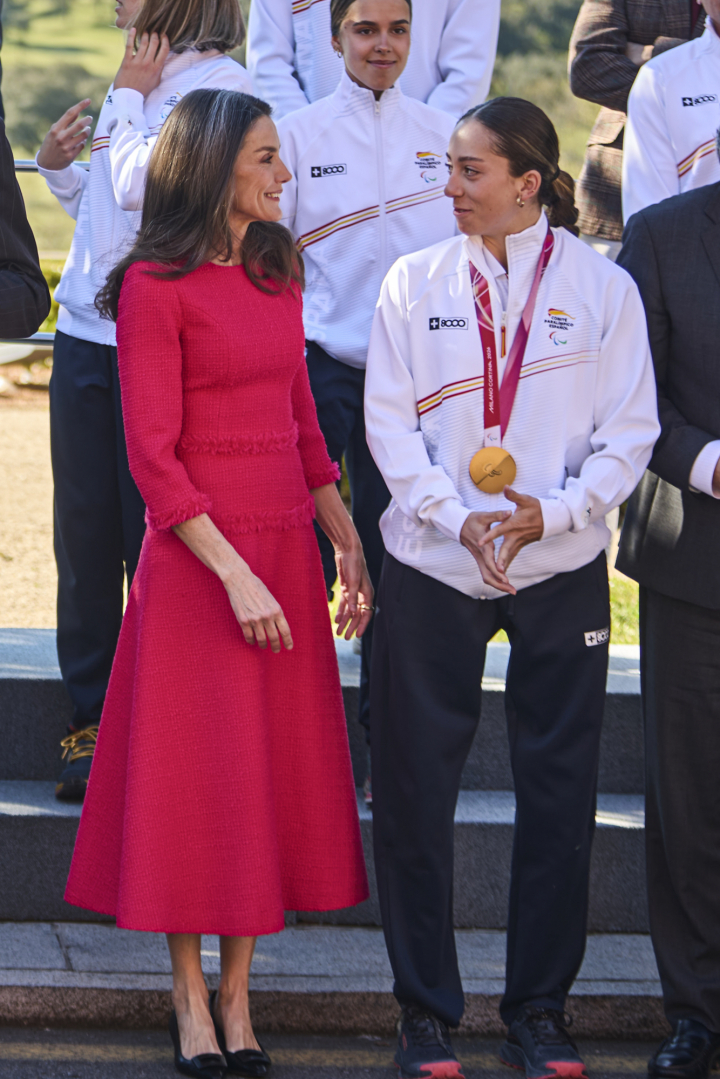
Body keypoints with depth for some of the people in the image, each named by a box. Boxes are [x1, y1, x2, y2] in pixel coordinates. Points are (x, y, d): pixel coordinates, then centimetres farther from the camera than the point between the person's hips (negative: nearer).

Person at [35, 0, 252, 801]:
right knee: (83, 534, 8)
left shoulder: (218, 82, -9)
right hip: (86, 333, 7)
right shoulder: (138, 79, 15)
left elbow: (138, 185, -20)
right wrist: (56, 165, 7)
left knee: (154, 540, -2)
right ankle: (92, 722, 16)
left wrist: (127, 100, -6)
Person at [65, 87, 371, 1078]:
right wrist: (234, 575, -19)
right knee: (194, 778, 0)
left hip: (285, 546, 7)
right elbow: (152, 455, -13)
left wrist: (346, 541, 12)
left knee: (273, 772, 7)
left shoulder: (277, 272, 12)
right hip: (197, 552, -7)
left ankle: (237, 998, 15)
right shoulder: (155, 288, -10)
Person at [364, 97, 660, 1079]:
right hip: (432, 565, 1)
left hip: (560, 569, -1)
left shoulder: (601, 287, 0)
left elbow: (629, 432, -1)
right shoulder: (415, 282, 3)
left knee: (559, 789, 3)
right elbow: (390, 421, 0)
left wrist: (554, 510, -15)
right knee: (414, 786, 1)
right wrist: (456, 518, -14)